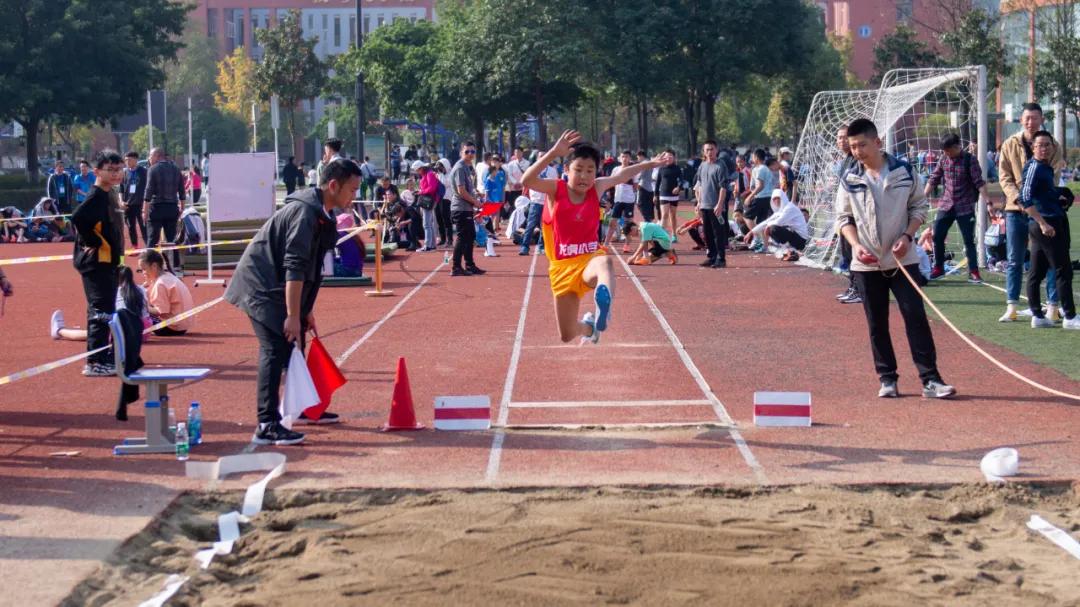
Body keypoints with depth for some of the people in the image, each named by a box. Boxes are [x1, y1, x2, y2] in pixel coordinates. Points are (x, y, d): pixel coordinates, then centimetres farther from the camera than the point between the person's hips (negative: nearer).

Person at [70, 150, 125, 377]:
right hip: (96, 262, -10)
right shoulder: (96, 196, -17)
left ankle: (106, 358, 26)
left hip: (108, 261, 10)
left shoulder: (110, 194, 12)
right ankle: (95, 363, -9)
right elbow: (78, 218, -32)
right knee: (101, 312, -10)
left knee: (106, 311, 17)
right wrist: (94, 242, -22)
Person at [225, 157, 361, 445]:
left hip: (274, 285, 10)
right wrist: (293, 316, -29)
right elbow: (294, 267, -28)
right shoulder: (305, 213, -23)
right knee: (275, 349, -17)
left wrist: (306, 311, 19)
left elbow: (311, 267, 17)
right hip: (261, 285, -10)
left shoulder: (322, 215, 9)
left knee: (293, 344, 20)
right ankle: (267, 427, -20)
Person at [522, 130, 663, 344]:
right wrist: (554, 152, -38)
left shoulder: (596, 188, 1)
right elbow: (527, 181, -28)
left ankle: (604, 303, -73)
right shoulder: (555, 189, -9)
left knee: (604, 262, -41)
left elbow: (621, 175, 19)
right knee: (567, 335, 10)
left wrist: (650, 164, 24)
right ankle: (588, 326, 48)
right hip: (563, 266, 0)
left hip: (590, 259, 0)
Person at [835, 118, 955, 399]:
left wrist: (907, 236, -10)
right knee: (877, 324, 6)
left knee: (916, 316, -6)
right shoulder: (849, 180, 0)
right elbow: (843, 218, 7)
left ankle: (929, 378, -5)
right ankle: (887, 379, 15)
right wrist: (856, 245, -10)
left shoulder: (904, 172, -3)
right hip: (867, 264, 1)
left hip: (902, 259, -1)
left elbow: (919, 208, 5)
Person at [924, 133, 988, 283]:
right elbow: (934, 179, 11)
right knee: (937, 236, 3)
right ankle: (938, 268, 17)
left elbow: (979, 182, -12)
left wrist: (987, 200, -20)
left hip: (965, 206, -4)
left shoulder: (970, 159, -9)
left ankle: (973, 272, 4)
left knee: (968, 240, -2)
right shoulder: (944, 159, 4)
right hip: (946, 204, 4)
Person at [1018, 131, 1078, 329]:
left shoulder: (1046, 167, 15)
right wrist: (1043, 223, -25)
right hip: (1048, 224, -10)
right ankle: (1069, 317, -4)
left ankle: (1037, 316, 14)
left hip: (1047, 224, 10)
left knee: (1037, 272, 10)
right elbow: (1025, 199, -22)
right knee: (1063, 270, -6)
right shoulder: (1034, 167, -13)